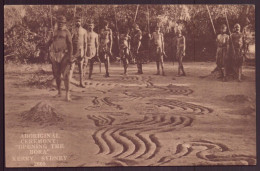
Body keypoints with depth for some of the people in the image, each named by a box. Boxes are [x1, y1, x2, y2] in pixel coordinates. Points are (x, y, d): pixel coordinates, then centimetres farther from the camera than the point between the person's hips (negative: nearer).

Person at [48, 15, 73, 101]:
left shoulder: (66, 32, 1)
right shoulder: (54, 32, 15)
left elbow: (70, 45, -5)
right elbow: (49, 44, 19)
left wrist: (70, 57, -13)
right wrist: (51, 40, -4)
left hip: (64, 55, -4)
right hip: (55, 55, 4)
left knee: (66, 74, -10)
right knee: (57, 75, 8)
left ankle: (67, 94, -9)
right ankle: (59, 90, 25)